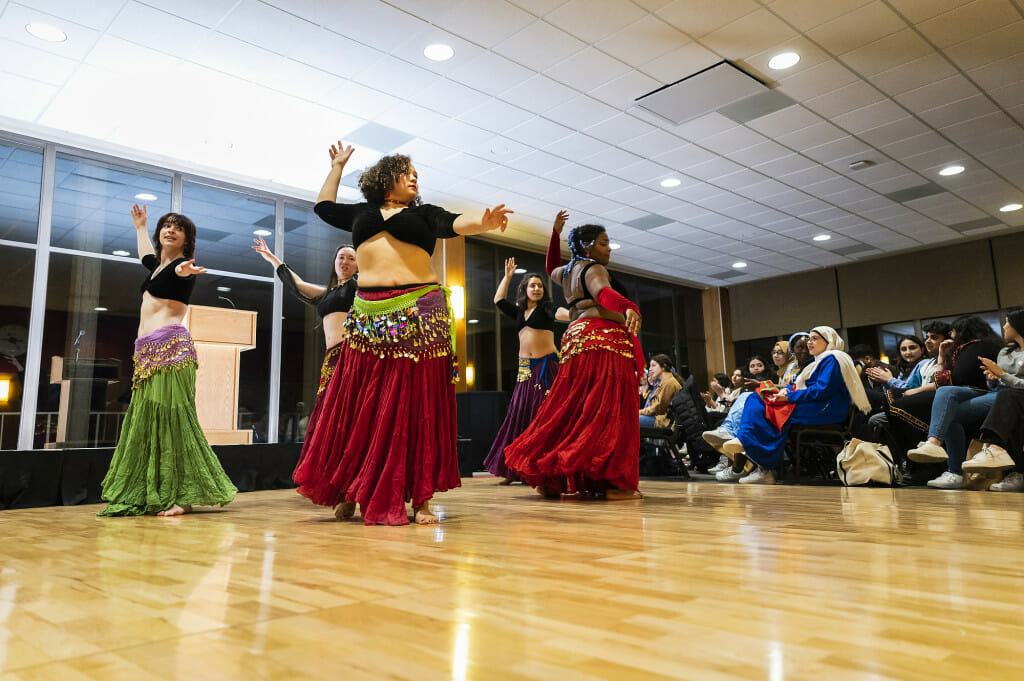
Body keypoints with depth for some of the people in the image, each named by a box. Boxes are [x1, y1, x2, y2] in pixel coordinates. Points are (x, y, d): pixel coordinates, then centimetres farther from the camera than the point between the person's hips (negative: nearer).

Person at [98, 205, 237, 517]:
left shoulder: (181, 266, -3)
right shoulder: (157, 265, 22)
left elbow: (178, 270, -28)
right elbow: (145, 255, 46)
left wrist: (183, 270, -51)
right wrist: (140, 226, 57)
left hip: (170, 348, -9)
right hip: (147, 351, 9)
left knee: (173, 419, -13)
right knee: (144, 422, 7)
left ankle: (183, 497, -11)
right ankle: (149, 495, 12)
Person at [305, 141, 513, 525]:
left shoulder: (424, 213, 14)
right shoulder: (361, 214, 20)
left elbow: (454, 224, -5)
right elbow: (323, 206, 35)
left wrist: (483, 223, -25)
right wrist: (337, 167, 38)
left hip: (419, 316, -2)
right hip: (369, 319, 2)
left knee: (418, 405, -5)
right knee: (360, 406, 0)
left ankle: (421, 499, -2)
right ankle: (351, 492, 11)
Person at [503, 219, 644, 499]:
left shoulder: (568, 271, 22)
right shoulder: (593, 269, -3)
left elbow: (552, 269, 46)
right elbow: (604, 292, -24)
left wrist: (555, 233, 49)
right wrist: (629, 308, -43)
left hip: (577, 339, 9)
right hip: (603, 338, -9)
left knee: (570, 408, 9)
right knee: (609, 408, -13)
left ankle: (547, 476, 11)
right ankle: (611, 482, -19)